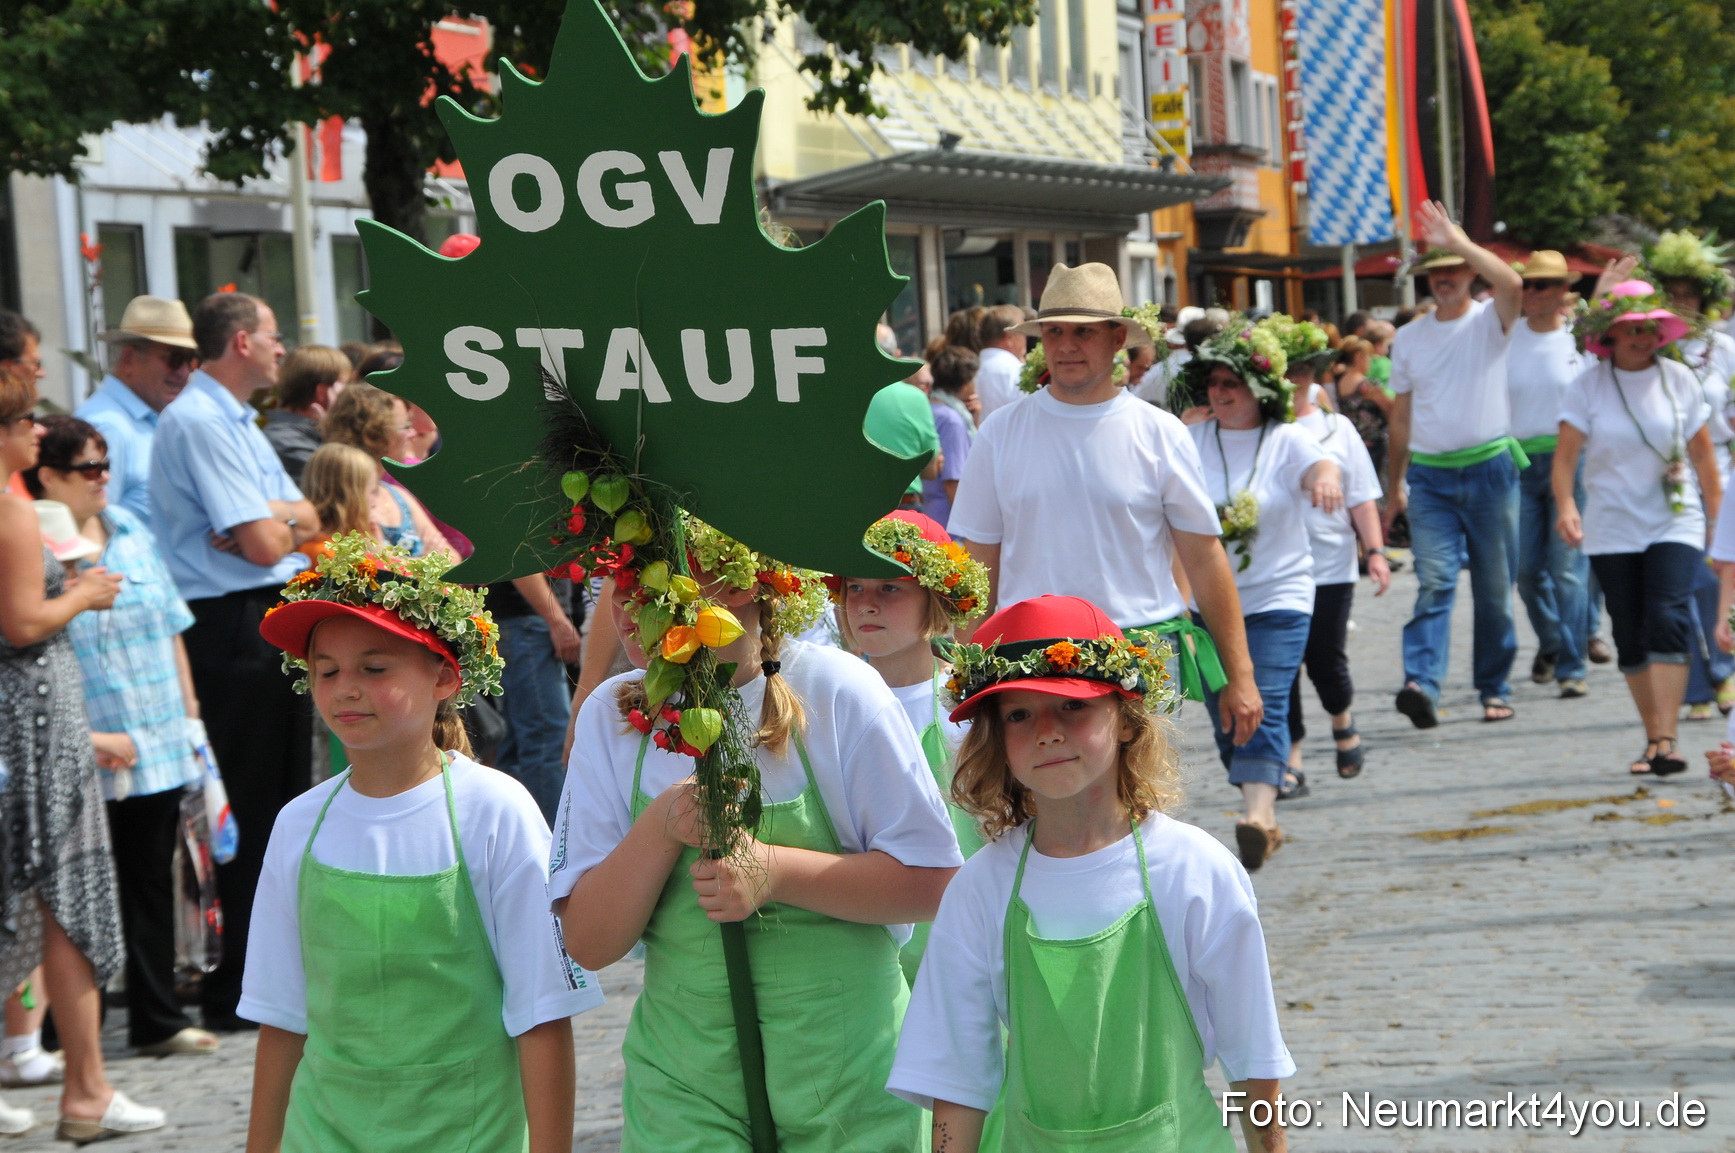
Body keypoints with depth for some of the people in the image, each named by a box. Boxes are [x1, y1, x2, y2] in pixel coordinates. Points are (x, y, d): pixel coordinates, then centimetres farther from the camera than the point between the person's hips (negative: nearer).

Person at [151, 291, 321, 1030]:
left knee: (284, 800, 15)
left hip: (276, 625, 10)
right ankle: (235, 991, 0)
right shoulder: (199, 422, -13)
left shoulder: (237, 423, 19)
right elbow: (264, 545, -19)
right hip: (235, 629, -10)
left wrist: (276, 520, -8)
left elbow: (311, 523, 13)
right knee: (247, 812, -6)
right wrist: (286, 521, 2)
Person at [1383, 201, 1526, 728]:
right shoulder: (1408, 338, 11)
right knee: (1433, 581, -12)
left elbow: (1513, 285, -24)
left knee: (1495, 588, 5)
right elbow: (1402, 415, 14)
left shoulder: (1490, 321, 1)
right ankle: (1422, 683, -25)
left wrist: (1457, 241, -22)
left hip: (1490, 469, -2)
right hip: (1429, 475, 2)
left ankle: (1494, 688, 15)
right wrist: (1394, 483, 13)